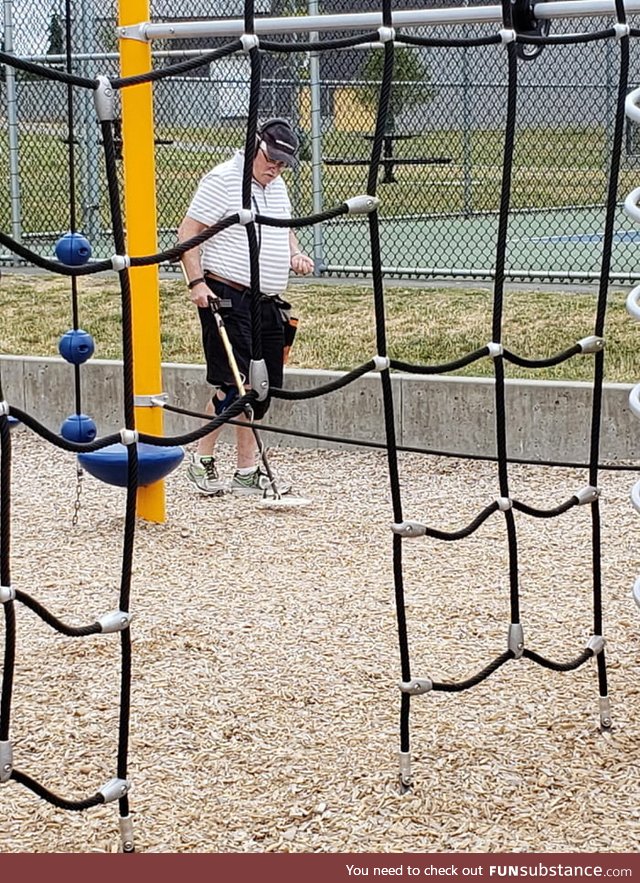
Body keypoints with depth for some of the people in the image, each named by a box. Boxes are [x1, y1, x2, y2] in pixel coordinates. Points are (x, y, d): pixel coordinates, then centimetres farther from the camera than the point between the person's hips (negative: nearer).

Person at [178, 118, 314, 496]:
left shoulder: (277, 186, 16)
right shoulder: (222, 180, -9)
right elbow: (188, 232, -11)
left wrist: (296, 253, 10)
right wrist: (197, 282, -19)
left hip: (269, 302, 8)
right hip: (227, 297, -8)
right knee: (234, 385, -12)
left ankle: (247, 470, 15)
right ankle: (202, 459, 4)